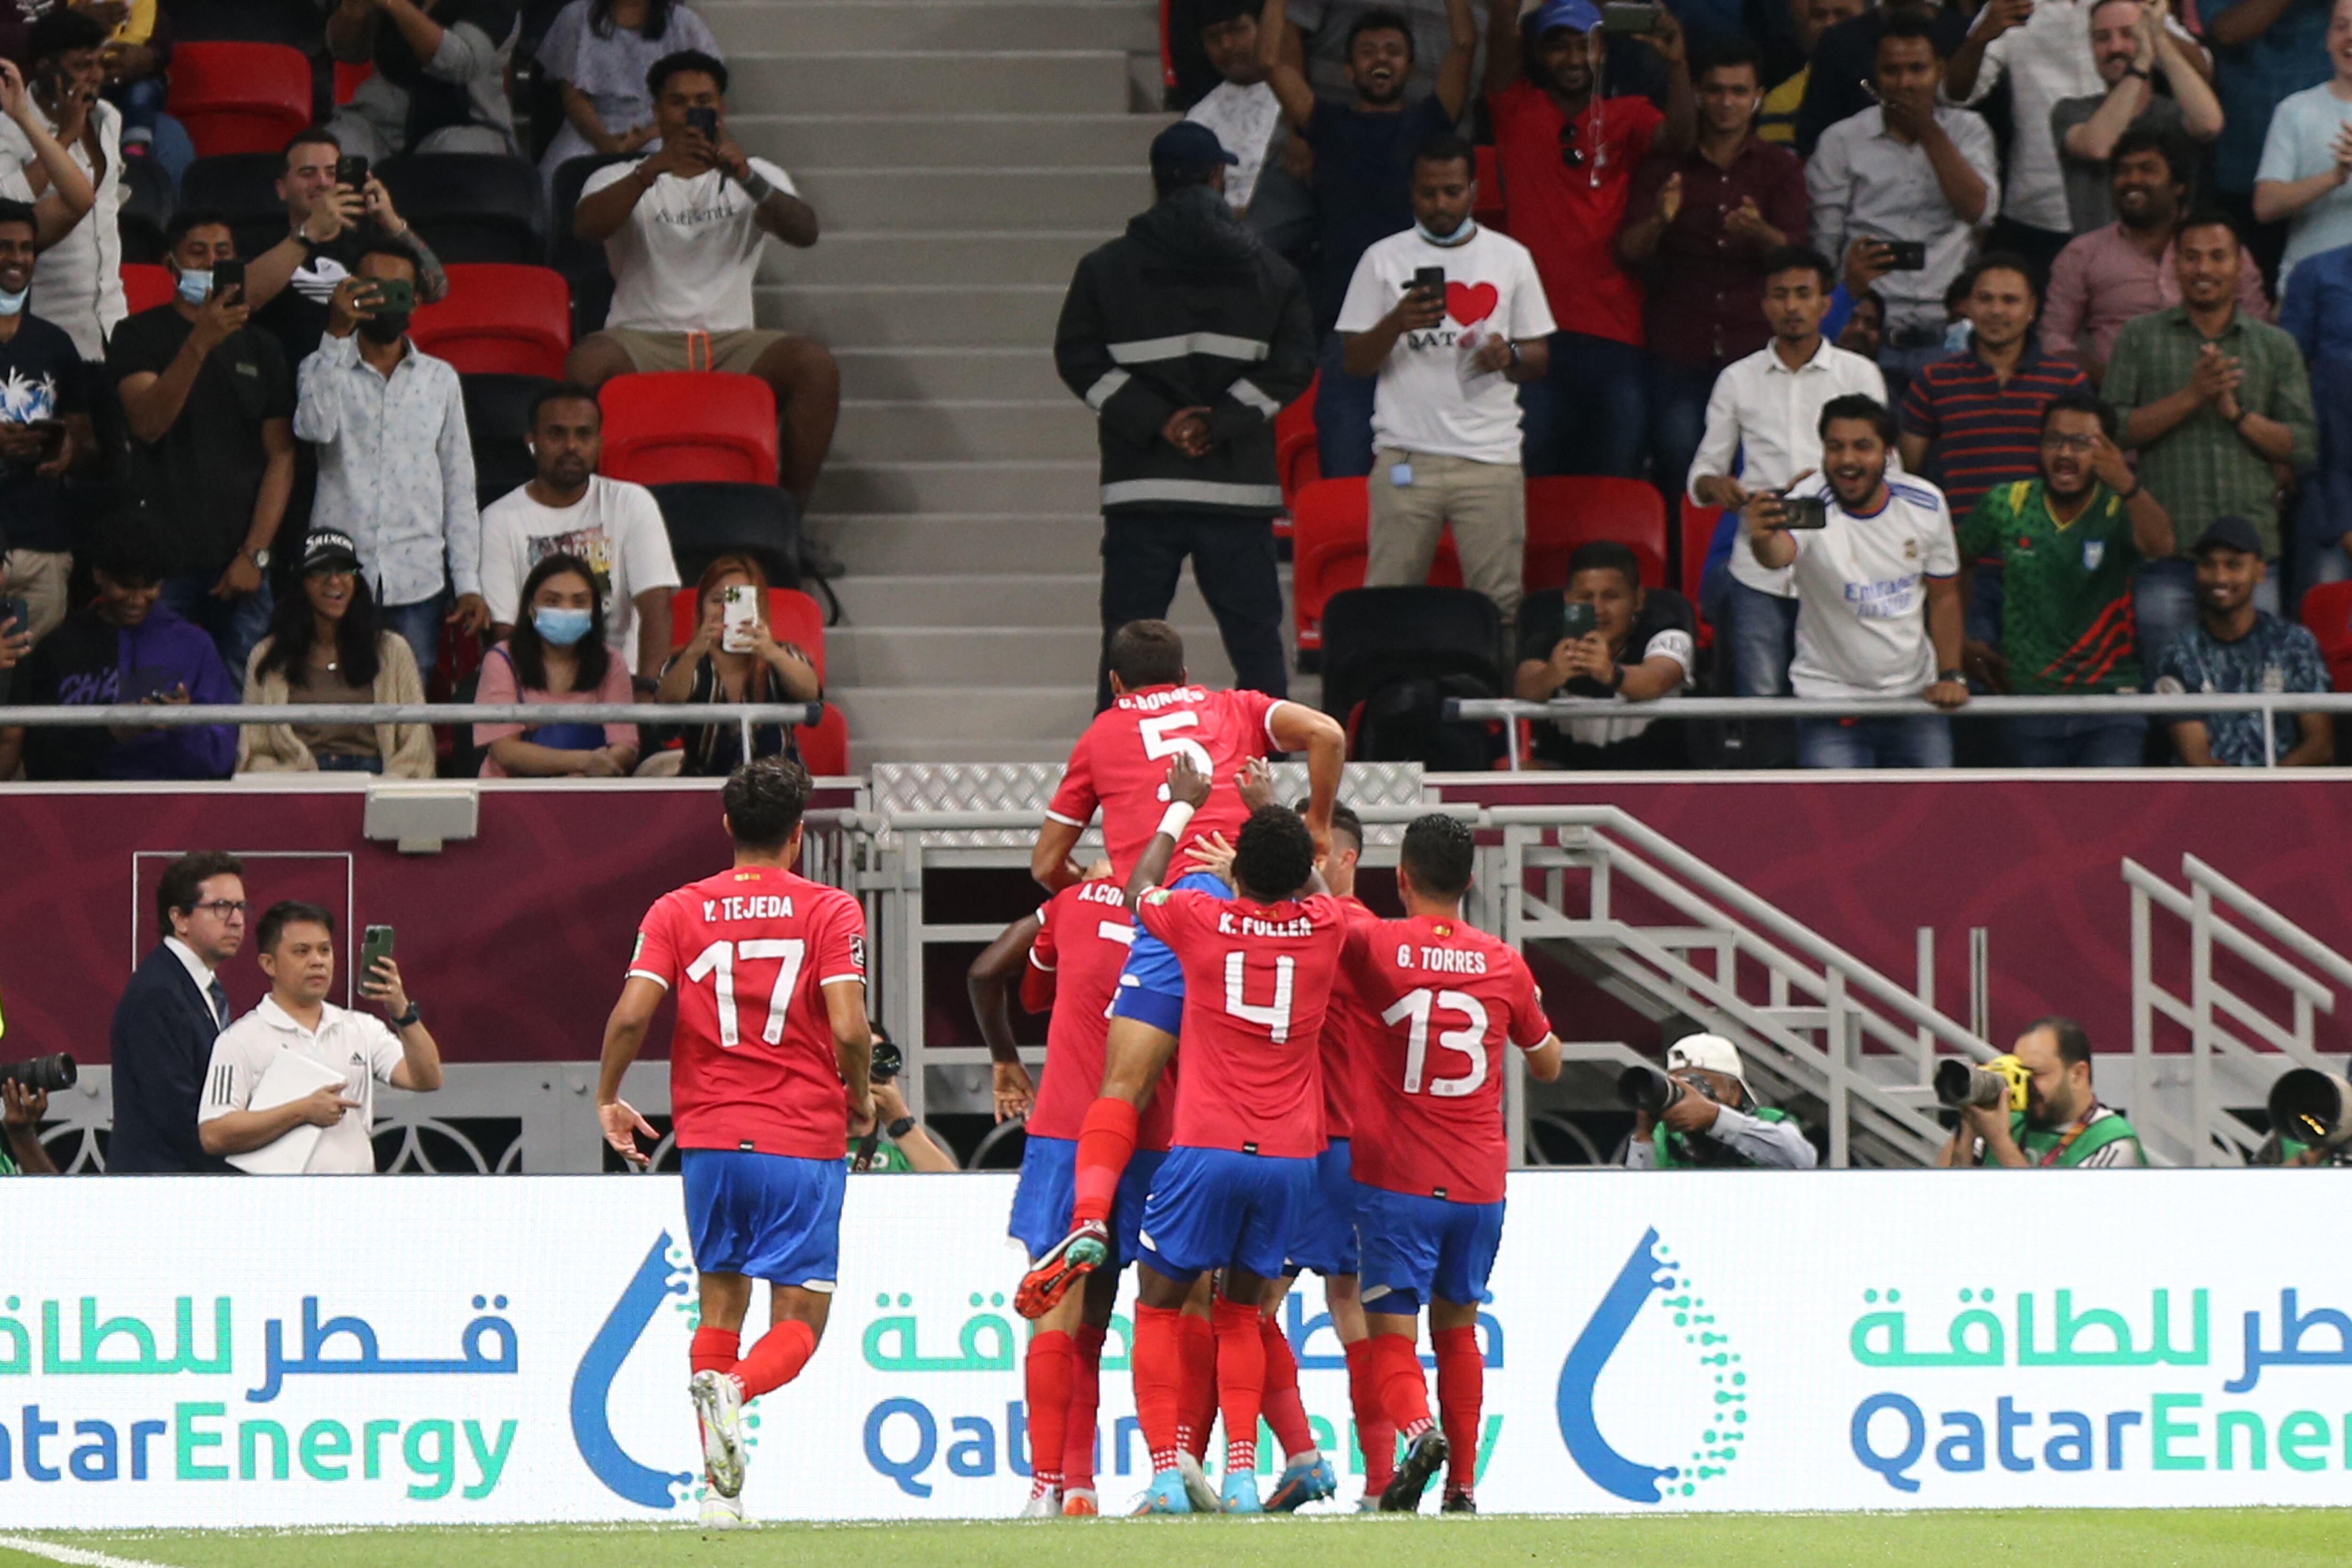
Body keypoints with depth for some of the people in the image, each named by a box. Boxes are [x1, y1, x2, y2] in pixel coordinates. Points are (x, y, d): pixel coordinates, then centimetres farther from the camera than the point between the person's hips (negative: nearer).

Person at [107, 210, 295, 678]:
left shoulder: (261, 348, 15)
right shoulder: (139, 337, 6)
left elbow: (280, 457, 9)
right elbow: (148, 424, -12)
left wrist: (255, 553, -4)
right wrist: (200, 343, -23)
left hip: (240, 567, 3)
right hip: (163, 564, -3)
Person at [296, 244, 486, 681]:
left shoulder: (440, 379, 14)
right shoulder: (324, 371, 8)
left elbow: (459, 487, 14)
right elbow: (315, 427, -15)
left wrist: (469, 583, 6)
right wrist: (337, 335, -18)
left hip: (417, 582, 2)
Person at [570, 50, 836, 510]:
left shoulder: (757, 177, 16)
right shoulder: (622, 179, 13)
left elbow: (804, 232, -5)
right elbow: (586, 226, -11)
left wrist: (746, 177, -24)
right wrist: (653, 169, -26)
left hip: (731, 343, 2)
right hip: (645, 341, -2)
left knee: (815, 364, -28)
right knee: (587, 363, -35)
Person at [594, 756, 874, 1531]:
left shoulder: (677, 912, 4)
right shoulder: (830, 912, -2)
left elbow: (632, 1013, -6)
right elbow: (849, 1029, -12)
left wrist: (608, 1099, 9)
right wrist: (861, 1101, 7)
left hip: (710, 1141, 3)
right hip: (803, 1144, -3)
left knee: (721, 1306, 15)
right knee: (799, 1319, 2)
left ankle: (721, 1489, 7)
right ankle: (735, 1390, -32)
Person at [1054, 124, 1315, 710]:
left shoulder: (1105, 268, 3)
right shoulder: (1269, 272, 5)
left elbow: (1080, 360, -2)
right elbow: (1293, 361, -1)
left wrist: (1156, 420, -6)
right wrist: (1224, 422, -5)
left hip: (1141, 484, 0)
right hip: (1238, 486, 0)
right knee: (1256, 639, 5)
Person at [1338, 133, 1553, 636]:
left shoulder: (1510, 259, 11)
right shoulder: (1384, 259, 8)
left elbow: (1540, 357, 13)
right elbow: (1354, 362, 5)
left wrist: (1509, 356, -10)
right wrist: (1397, 324, -14)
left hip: (1490, 458, 0)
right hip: (1405, 457, 0)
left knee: (1499, 601, -4)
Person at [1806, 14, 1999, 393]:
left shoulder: (1967, 131, 13)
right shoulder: (1841, 141, 9)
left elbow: (1978, 209, -3)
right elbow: (1823, 244, 6)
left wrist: (1928, 131, -3)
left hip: (1946, 330, 1)